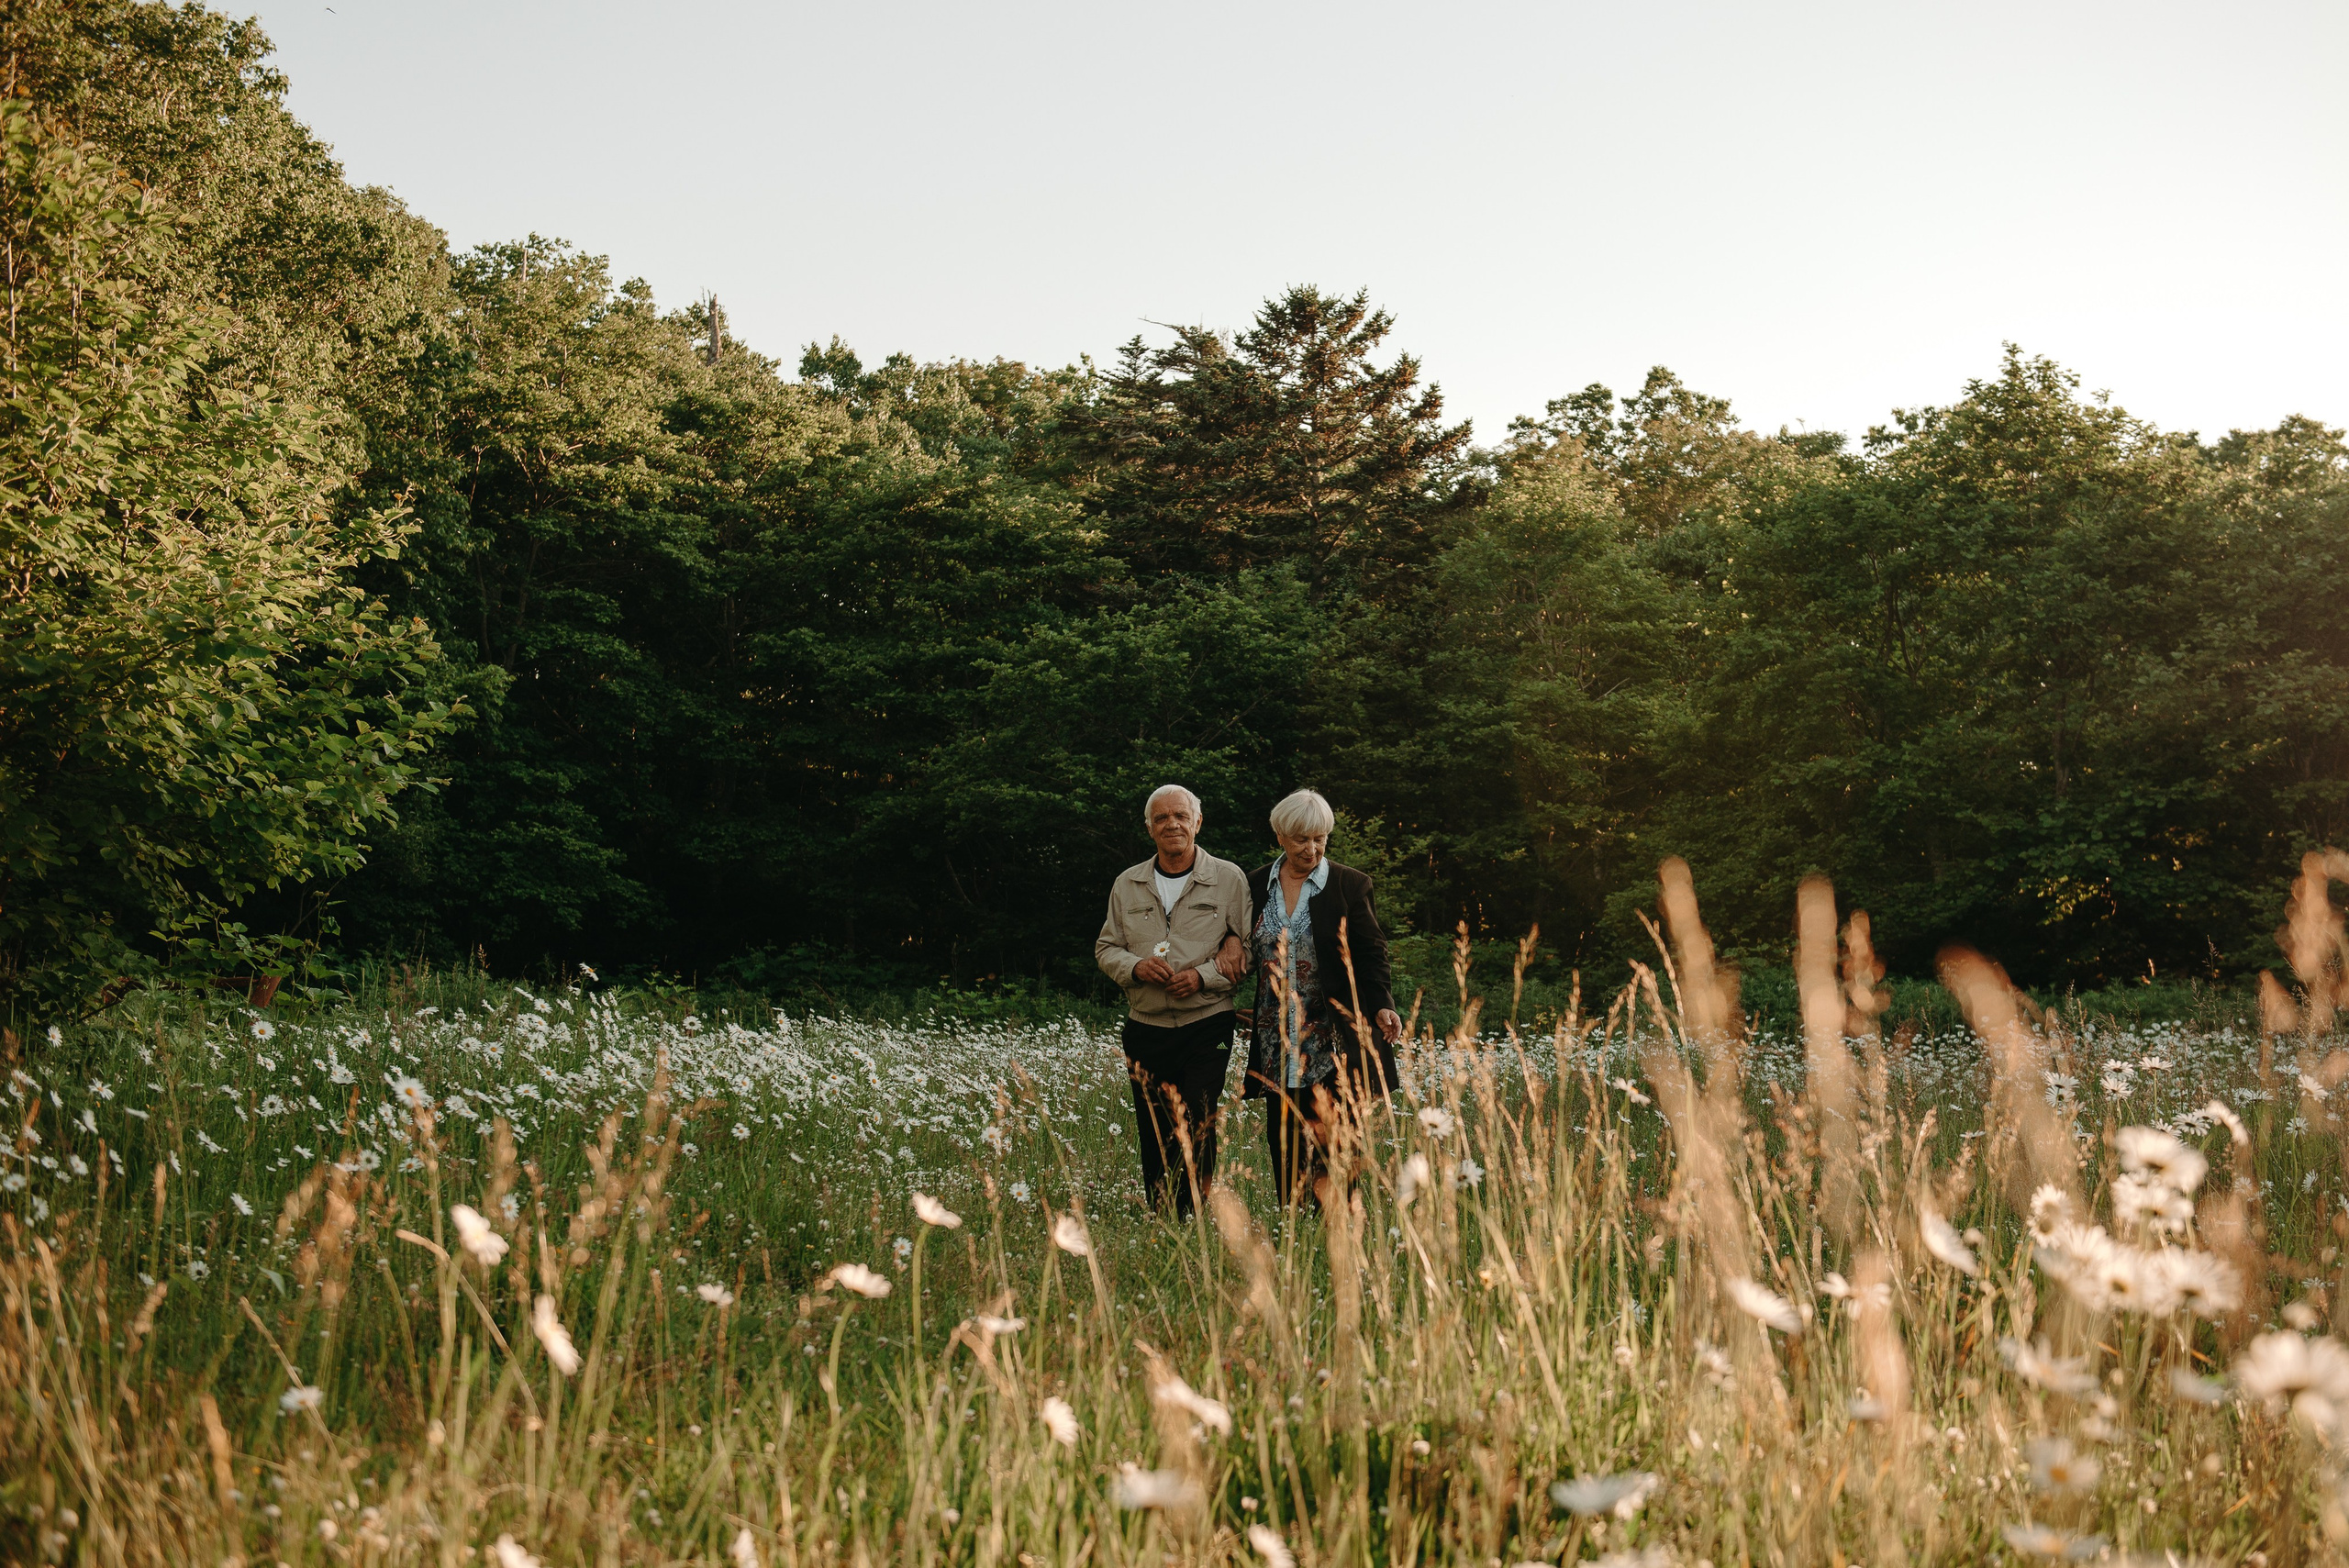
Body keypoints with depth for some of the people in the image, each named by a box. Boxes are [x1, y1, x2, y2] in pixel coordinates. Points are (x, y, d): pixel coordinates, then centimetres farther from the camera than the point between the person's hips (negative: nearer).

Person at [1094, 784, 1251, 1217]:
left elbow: (1251, 950, 0)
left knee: (1197, 1133, -11)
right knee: (1153, 1139, 6)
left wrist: (1204, 976, -15)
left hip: (1207, 1026, -3)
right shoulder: (1127, 884, 11)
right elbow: (1105, 948, 14)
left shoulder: (1229, 879, 2)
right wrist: (1135, 967, -8)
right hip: (1146, 1030, 3)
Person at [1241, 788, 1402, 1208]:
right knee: (1285, 1146, 3)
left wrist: (1381, 1005, -17)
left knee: (1330, 1141, -8)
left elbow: (1370, 954, -1)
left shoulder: (1349, 885, 1)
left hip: (1332, 1045, -3)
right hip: (1277, 1046, 3)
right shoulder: (1256, 886, 9)